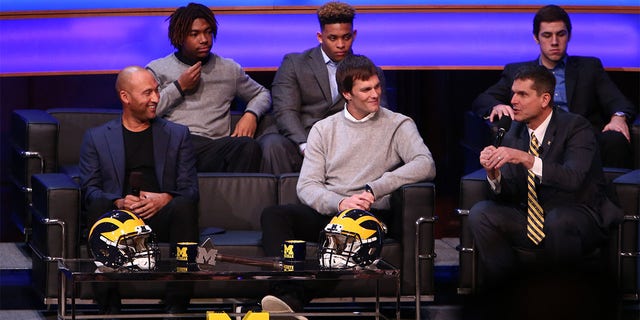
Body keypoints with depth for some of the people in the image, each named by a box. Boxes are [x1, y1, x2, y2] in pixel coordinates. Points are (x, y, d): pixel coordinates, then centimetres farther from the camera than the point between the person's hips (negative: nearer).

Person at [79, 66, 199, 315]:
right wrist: (119, 202, -16)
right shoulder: (96, 138, 17)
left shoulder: (177, 135, 19)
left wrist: (166, 199, -14)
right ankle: (109, 303, -35)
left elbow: (190, 190, 10)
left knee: (185, 205, -32)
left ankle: (176, 303, -36)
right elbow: (89, 191, 5)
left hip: (162, 218, 1)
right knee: (98, 206, -34)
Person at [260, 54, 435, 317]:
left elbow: (426, 166, -10)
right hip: (327, 213, 3)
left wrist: (374, 190, -19)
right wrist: (340, 203, -17)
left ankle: (298, 298, -39)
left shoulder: (398, 125, 9)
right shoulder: (324, 130, 16)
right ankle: (288, 294, -44)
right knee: (273, 215, -24)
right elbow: (306, 186, 5)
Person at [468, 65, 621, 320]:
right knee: (480, 214, -13)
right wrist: (494, 175, -20)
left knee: (558, 219, -39)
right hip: (531, 222, 6)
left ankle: (564, 296, -21)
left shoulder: (576, 127, -11)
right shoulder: (515, 135, 7)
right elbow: (507, 196, 2)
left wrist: (527, 159, -38)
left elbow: (573, 178, -29)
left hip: (580, 220, -6)